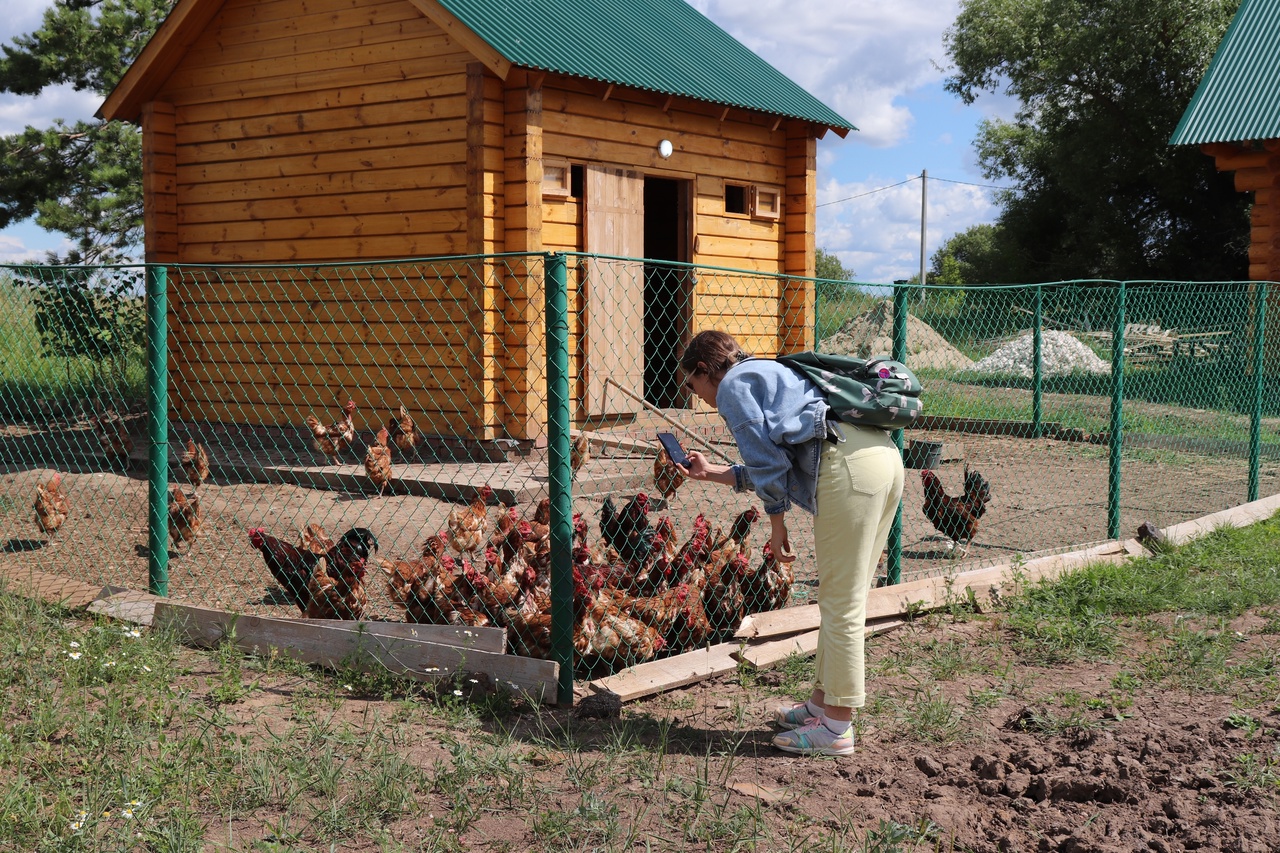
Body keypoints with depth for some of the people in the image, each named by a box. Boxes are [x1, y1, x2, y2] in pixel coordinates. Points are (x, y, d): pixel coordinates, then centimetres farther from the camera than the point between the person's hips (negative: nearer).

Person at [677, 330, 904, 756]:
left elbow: (766, 459, -4)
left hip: (849, 469, -10)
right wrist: (711, 472, 41)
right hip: (885, 454, 10)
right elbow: (773, 466, 33)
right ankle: (821, 701, 29)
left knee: (841, 605, -3)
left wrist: (776, 523, 5)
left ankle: (836, 728, 4)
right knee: (843, 599, 18)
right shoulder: (768, 374, 32)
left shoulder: (732, 386, 5)